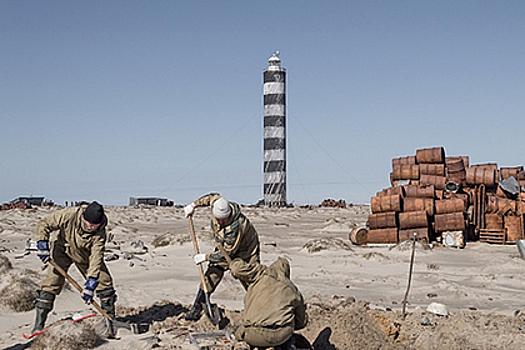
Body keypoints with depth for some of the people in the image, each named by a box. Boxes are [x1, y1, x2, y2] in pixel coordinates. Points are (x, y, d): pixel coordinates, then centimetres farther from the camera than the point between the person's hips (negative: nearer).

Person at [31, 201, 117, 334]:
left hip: (86, 255, 1)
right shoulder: (69, 215, -34)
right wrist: (43, 246, -29)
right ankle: (39, 325, -7)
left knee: (105, 282, -4)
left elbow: (96, 259, -32)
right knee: (51, 284, -14)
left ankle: (110, 319, 13)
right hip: (63, 250, -1)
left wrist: (90, 284, -37)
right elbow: (43, 225, -22)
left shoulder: (100, 233, -30)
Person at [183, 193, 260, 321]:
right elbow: (212, 197, 4)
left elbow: (228, 253, -32)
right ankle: (196, 311, 2)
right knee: (210, 277, -4)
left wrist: (206, 257, -25)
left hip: (246, 253, -5)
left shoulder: (236, 226, -41)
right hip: (225, 248, 6)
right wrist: (193, 205, 3)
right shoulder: (216, 205, -23)